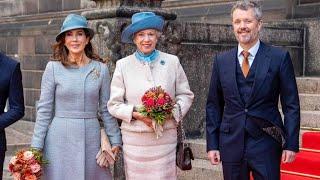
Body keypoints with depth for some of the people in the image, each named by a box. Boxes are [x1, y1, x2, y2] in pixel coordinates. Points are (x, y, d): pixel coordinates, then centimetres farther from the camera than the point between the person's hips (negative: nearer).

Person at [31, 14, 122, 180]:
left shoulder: (101, 69, 2)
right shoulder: (53, 68, -2)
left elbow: (106, 108, 8)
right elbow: (44, 109, -2)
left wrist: (115, 140, 6)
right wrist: (36, 146, -4)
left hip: (90, 139, 1)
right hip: (60, 139, -1)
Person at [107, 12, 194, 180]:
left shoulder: (172, 62, 3)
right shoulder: (123, 65, 2)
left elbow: (186, 95, 9)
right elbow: (114, 104, 3)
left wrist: (173, 111, -9)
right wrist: (136, 114, -13)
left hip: (166, 136, 0)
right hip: (134, 138, 0)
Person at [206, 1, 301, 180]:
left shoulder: (279, 57, -2)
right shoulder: (221, 61, 6)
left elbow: (291, 105, -1)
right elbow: (214, 105, 8)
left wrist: (291, 144, -6)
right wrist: (212, 144, 4)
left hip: (266, 145, -2)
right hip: (231, 145, 3)